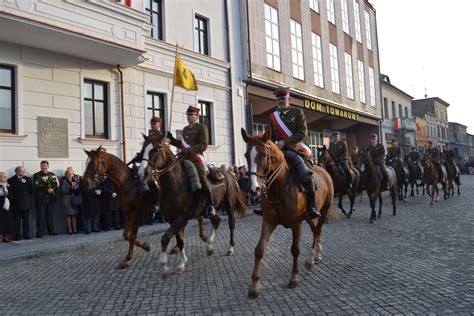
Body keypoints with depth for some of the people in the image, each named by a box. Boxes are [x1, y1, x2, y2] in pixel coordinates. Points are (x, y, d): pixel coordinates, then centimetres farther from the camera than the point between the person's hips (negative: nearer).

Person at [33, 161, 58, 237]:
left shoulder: (52, 175, 15)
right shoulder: (36, 175, 3)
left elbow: (56, 184, 7)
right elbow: (37, 187, -9)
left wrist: (52, 189, -13)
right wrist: (47, 190, -17)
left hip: (51, 198, 4)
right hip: (41, 198, -4)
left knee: (50, 215, 8)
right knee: (40, 216, -4)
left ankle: (51, 231, 15)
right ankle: (39, 232, -1)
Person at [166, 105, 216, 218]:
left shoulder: (202, 128, 0)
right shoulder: (185, 129, 22)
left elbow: (203, 145, -10)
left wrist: (190, 150, -24)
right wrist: (171, 139, 15)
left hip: (196, 159, -7)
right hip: (184, 159, 7)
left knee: (201, 181, -14)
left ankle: (210, 205, -5)